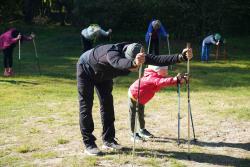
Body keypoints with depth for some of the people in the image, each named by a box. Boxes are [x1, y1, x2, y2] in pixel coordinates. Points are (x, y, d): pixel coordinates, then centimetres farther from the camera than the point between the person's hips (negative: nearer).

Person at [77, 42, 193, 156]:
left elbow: (157, 60, -35)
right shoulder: (112, 53, -46)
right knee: (86, 106, -7)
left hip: (103, 75, 6)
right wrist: (133, 63, -90)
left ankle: (108, 140, 14)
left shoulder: (138, 55, -29)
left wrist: (181, 57, -48)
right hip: (86, 70, -6)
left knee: (107, 104, 5)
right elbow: (118, 63, -69)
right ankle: (89, 144, -2)